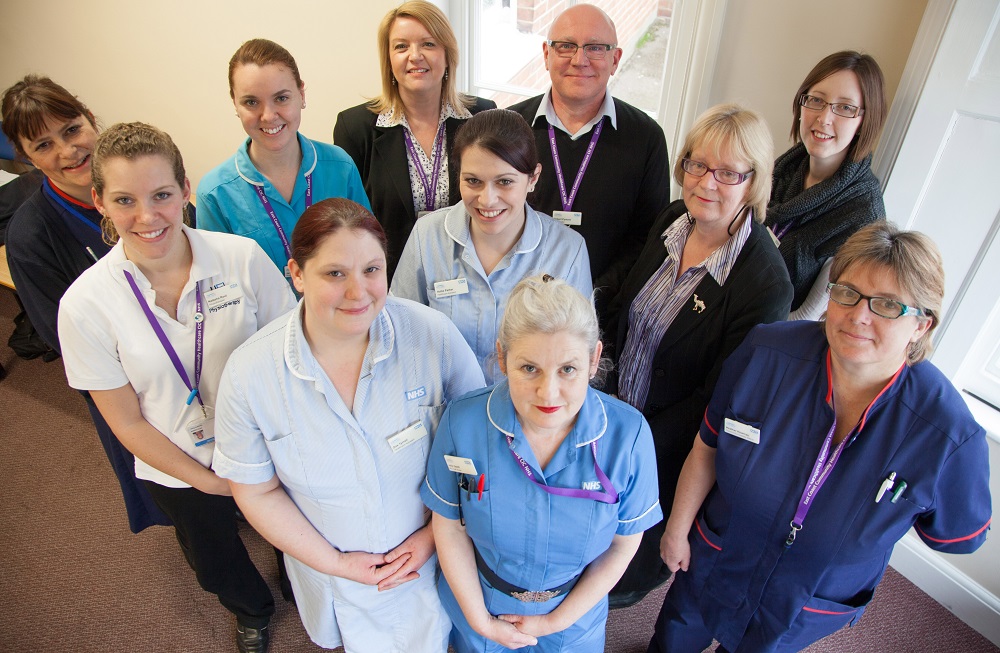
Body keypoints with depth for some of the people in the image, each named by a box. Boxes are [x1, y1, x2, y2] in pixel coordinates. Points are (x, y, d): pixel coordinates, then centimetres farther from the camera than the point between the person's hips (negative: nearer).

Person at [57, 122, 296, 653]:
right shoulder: (85, 305, -19)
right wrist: (209, 481, -8)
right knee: (218, 571, 28)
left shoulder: (243, 257, -20)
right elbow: (127, 422, -10)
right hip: (178, 470, 1)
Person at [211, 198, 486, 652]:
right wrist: (335, 563, -9)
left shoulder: (433, 335, -25)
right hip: (331, 572, 1)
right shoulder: (249, 373, -22)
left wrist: (437, 533, -14)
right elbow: (256, 491, -9)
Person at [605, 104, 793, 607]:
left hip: (672, 443, -5)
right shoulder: (670, 221, -11)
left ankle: (634, 585, 60)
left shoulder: (766, 284, -31)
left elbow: (718, 396, -23)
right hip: (621, 408, 6)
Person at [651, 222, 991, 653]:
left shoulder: (948, 434, -29)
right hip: (713, 563, 2)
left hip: (808, 611, -1)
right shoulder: (766, 353, -26)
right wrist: (677, 530, -3)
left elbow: (956, 536, -8)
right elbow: (706, 450, -13)